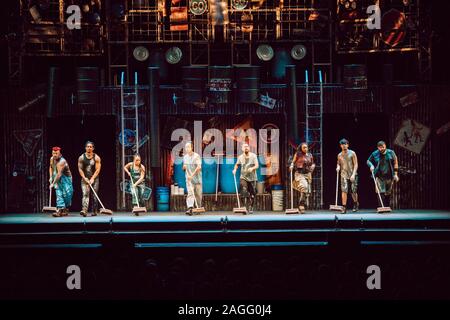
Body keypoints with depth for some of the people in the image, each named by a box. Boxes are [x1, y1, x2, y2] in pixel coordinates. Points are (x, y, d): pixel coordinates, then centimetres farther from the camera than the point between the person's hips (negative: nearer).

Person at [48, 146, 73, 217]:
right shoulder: (52, 159, 2)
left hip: (65, 178, -6)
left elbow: (59, 174, -29)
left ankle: (66, 209, 10)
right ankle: (60, 210, -13)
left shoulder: (62, 162, -24)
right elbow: (51, 167, 22)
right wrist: (51, 177, 10)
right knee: (59, 194, -6)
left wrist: (53, 183, -29)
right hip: (57, 179, 6)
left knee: (66, 194, -8)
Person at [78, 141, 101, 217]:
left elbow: (98, 169, -8)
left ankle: (94, 211, 16)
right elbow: (80, 169, 0)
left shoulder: (96, 158, -2)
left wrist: (92, 178, -17)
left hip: (94, 179, 0)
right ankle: (84, 211, -27)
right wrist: (84, 178, -12)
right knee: (85, 194, -14)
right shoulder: (81, 158, 1)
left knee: (94, 196, 4)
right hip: (85, 179, 0)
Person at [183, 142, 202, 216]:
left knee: (198, 194, 6)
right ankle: (190, 208, -25)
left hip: (197, 178, -3)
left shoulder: (196, 156, -8)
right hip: (189, 179, 3)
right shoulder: (185, 157, 11)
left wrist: (192, 175, -25)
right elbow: (184, 167, 24)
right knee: (190, 193, -13)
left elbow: (199, 167, -18)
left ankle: (199, 208, 26)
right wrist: (184, 167, -1)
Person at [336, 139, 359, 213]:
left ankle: (356, 205, 29)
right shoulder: (339, 155, 8)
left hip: (352, 175, -2)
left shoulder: (352, 153, -1)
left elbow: (355, 164, -3)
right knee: (344, 191, -11)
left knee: (354, 191, 4)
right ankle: (344, 207, -10)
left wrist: (353, 174, -13)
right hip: (344, 175, 2)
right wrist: (338, 167, -4)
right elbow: (338, 164, 21)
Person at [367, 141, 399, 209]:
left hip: (389, 176, 2)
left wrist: (395, 174, 4)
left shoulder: (391, 153, 3)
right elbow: (368, 161, 13)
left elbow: (395, 163, 8)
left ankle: (388, 207, 19)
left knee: (388, 193, 8)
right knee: (382, 192, -13)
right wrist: (371, 165, -9)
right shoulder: (375, 154, 0)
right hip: (379, 176, -2)